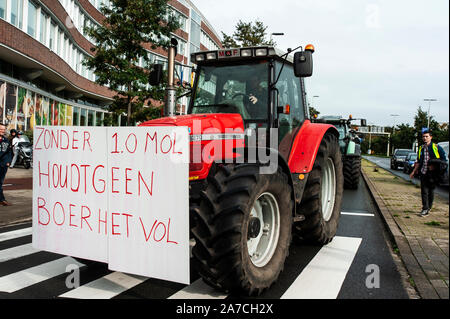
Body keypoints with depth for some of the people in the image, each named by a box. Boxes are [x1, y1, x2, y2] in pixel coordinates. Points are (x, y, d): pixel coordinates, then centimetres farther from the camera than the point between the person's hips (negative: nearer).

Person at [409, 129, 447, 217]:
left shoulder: (436, 147, -1)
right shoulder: (421, 149, 12)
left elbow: (443, 159, 1)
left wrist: (435, 166, -10)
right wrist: (414, 171, 13)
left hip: (432, 173, -3)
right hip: (423, 173, 3)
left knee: (431, 191, 9)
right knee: (424, 191, -2)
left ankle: (428, 207, 23)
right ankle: (425, 209, 2)